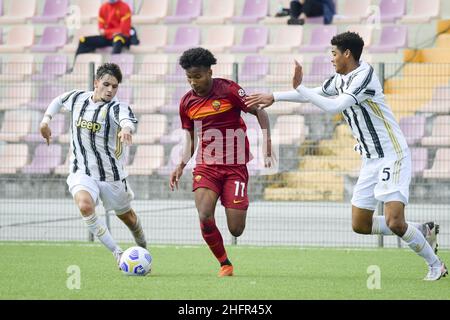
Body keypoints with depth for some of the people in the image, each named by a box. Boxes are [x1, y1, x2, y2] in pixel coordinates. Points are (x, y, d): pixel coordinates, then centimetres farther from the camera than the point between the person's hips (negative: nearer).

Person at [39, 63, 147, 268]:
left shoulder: (116, 107, -16)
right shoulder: (77, 98, -1)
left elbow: (127, 119, -41)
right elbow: (59, 100, 23)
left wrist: (126, 129, -65)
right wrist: (46, 119, 6)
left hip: (111, 174, -1)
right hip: (81, 172, 1)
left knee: (126, 216, 17)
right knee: (85, 206, -30)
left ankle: (143, 248, 51)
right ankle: (117, 253, -19)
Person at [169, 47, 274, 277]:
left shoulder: (228, 90, -9)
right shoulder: (187, 102, 5)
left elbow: (260, 113, -3)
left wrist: (267, 147, -12)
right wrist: (181, 166, 5)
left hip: (235, 166, -3)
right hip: (206, 166, 3)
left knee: (236, 230, -7)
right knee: (204, 217, -21)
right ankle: (225, 264, 2)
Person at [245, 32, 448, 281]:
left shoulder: (364, 76, -18)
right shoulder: (340, 78, 9)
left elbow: (334, 107, -28)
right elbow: (314, 94, 24)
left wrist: (299, 87, -23)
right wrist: (273, 97, 22)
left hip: (392, 156, -9)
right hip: (371, 160, 9)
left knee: (394, 222, -20)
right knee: (360, 225, 5)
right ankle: (423, 231, 19)